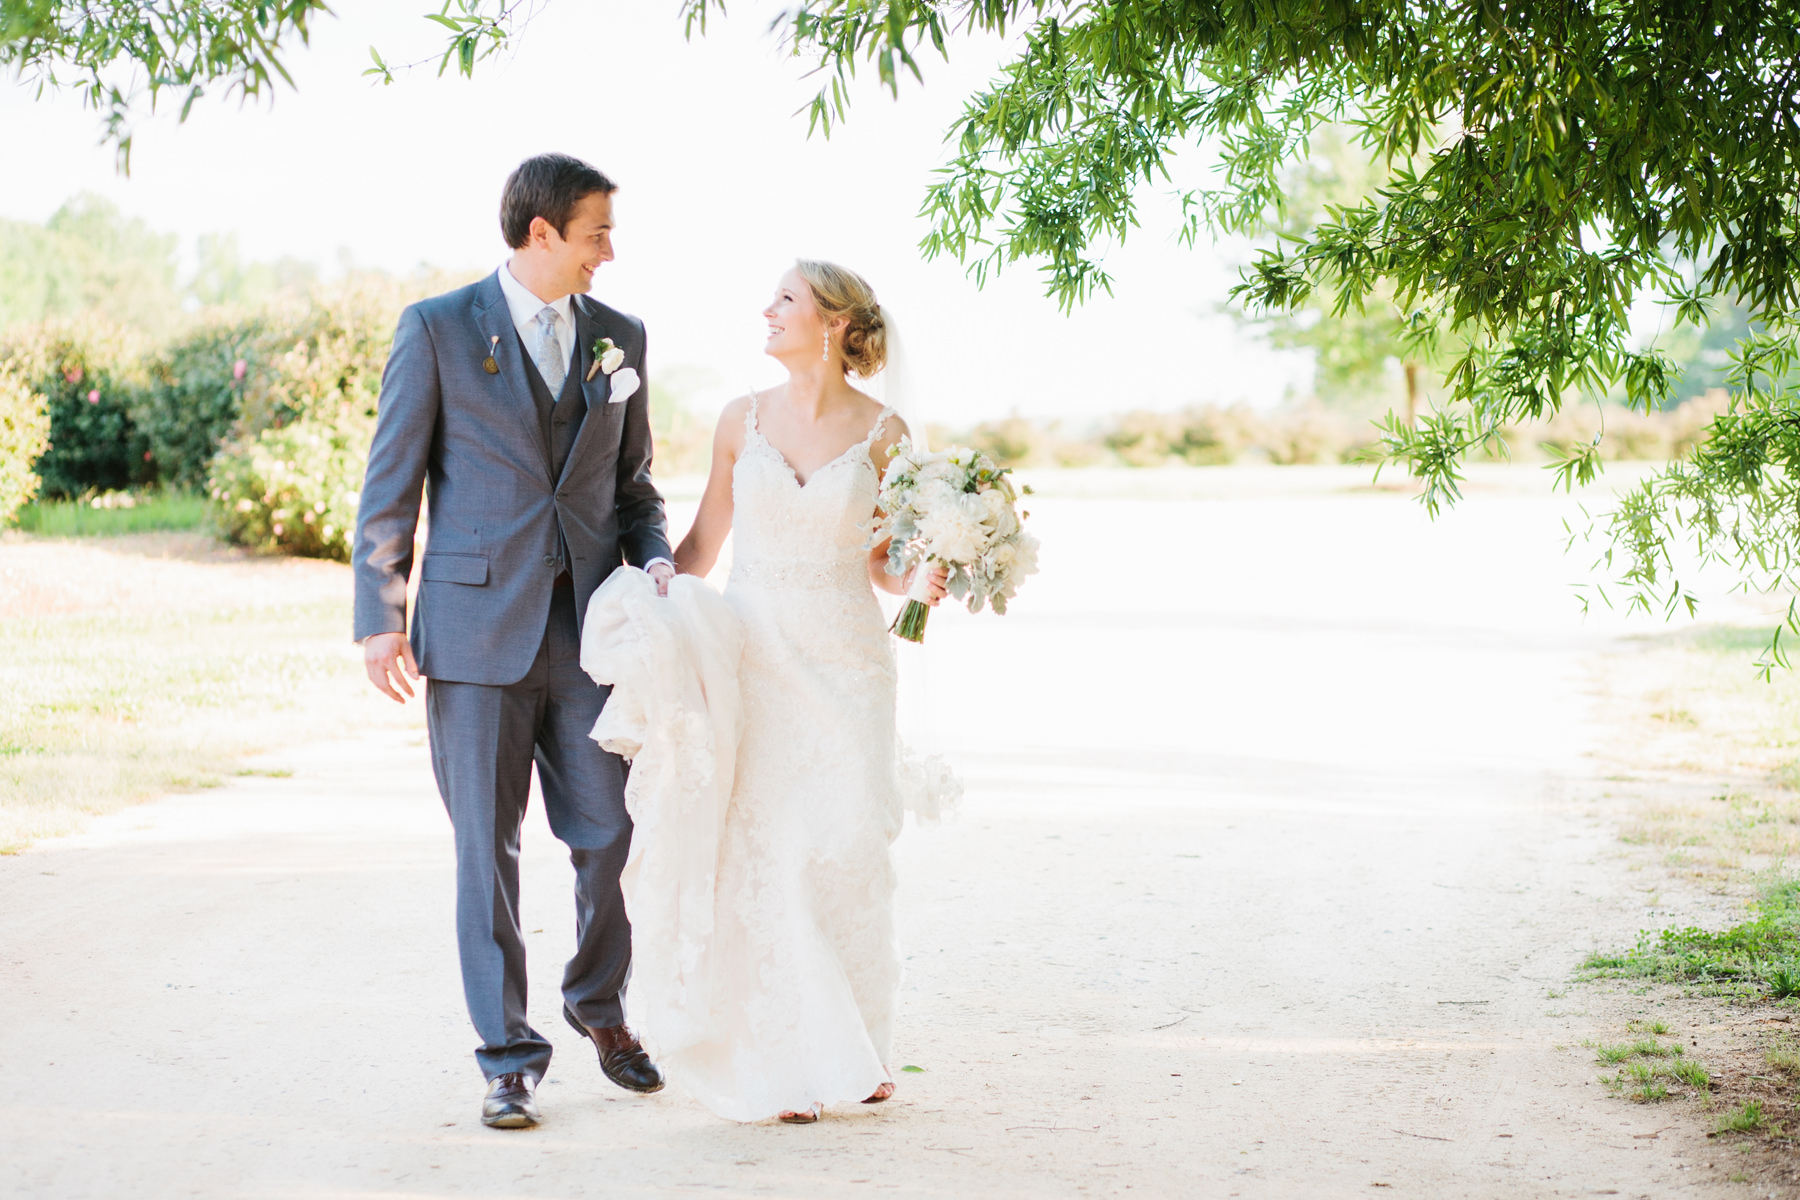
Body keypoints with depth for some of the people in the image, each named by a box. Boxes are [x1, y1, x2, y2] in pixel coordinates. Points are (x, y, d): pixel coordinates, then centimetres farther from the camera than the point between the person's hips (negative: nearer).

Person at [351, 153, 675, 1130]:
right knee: (487, 847, 1)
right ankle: (509, 1056, 11)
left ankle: (598, 1004, 30)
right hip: (478, 625, -3)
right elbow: (391, 485, 0)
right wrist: (380, 619, -4)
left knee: (613, 837, 4)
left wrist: (656, 561, -2)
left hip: (592, 627, 3)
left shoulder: (619, 338, 11)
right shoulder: (437, 330, -1)